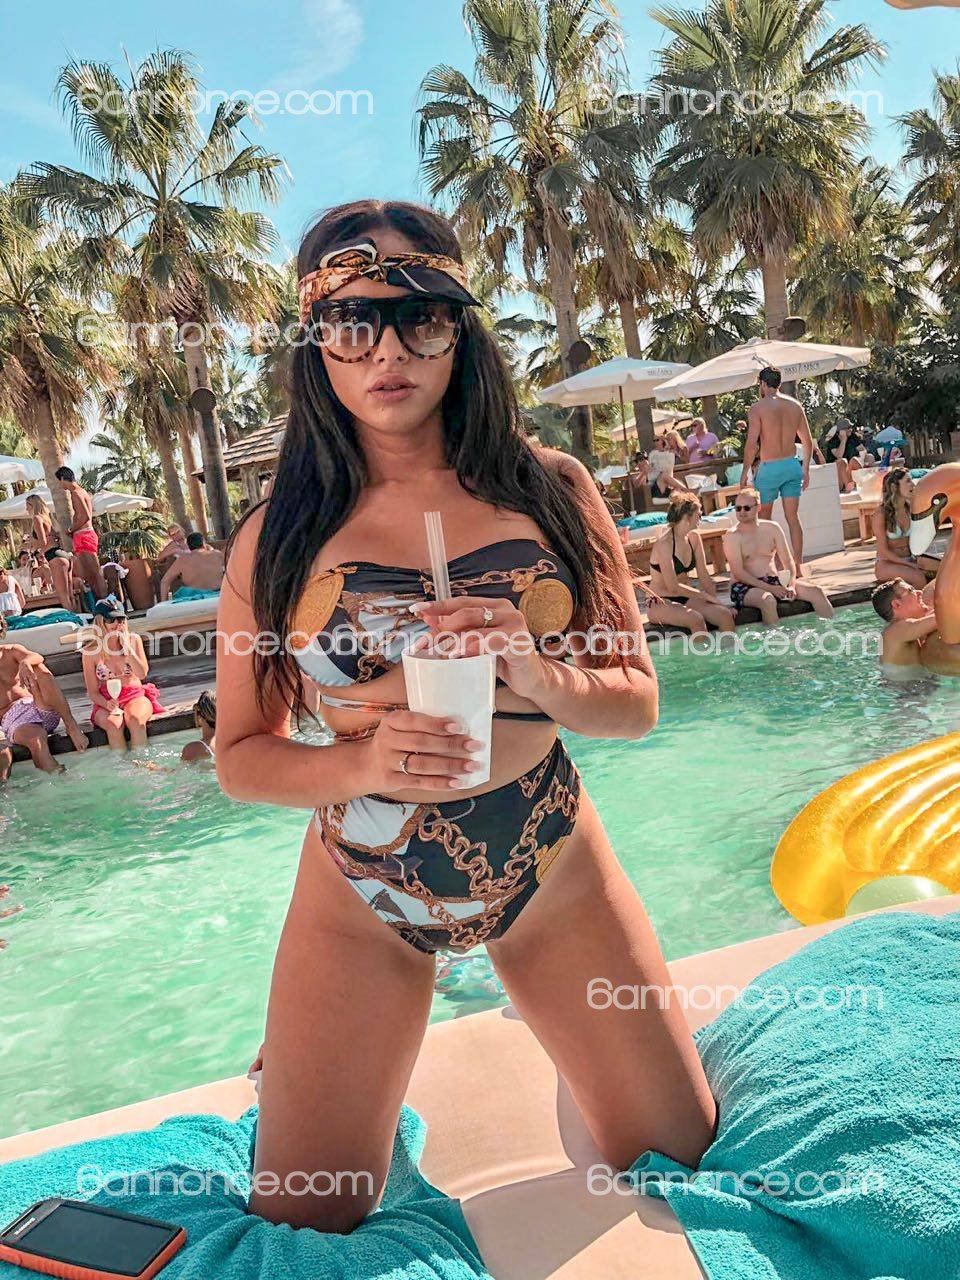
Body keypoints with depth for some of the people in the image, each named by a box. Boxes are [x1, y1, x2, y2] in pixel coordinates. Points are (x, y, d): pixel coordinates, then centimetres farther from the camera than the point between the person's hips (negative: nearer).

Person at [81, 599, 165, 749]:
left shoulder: (133, 640, 3)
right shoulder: (91, 651, -2)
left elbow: (142, 674, -8)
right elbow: (93, 692, 1)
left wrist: (126, 647, -12)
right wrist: (107, 704, -20)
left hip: (135, 697, 1)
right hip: (106, 702, -1)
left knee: (136, 720, -33)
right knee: (113, 724, -34)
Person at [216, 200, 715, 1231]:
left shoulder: (551, 489, -5)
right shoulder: (277, 536, -6)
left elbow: (636, 702, -3)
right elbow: (240, 755, -3)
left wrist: (538, 677, -25)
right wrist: (361, 765, -23)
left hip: (555, 873, 1)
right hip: (359, 896, 0)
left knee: (682, 1160, 15)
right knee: (300, 1228, 12)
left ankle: (593, 1071, 45)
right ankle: (290, 1075, 43)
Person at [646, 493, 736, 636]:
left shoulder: (694, 538, 4)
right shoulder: (664, 544, -19)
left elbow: (704, 576, 6)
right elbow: (673, 587, -21)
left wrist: (717, 600, -6)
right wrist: (707, 596, -16)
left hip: (686, 597, 7)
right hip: (661, 604, -7)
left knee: (725, 614, -16)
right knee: (695, 619, -33)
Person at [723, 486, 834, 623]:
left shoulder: (772, 528, 8)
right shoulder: (732, 536, -7)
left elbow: (788, 561, 8)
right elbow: (738, 573, -15)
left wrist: (791, 585, -12)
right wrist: (770, 588, -22)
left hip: (775, 581, 5)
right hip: (745, 586, -5)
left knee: (816, 592, -10)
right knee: (768, 600, -38)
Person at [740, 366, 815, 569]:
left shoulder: (758, 408, -8)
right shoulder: (795, 405, 7)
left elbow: (751, 444, -15)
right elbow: (808, 442, 11)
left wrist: (745, 472, -6)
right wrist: (805, 469, 21)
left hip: (770, 468, -4)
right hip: (793, 465, 4)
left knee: (763, 517, 11)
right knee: (793, 518, 6)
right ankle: (798, 566, 6)